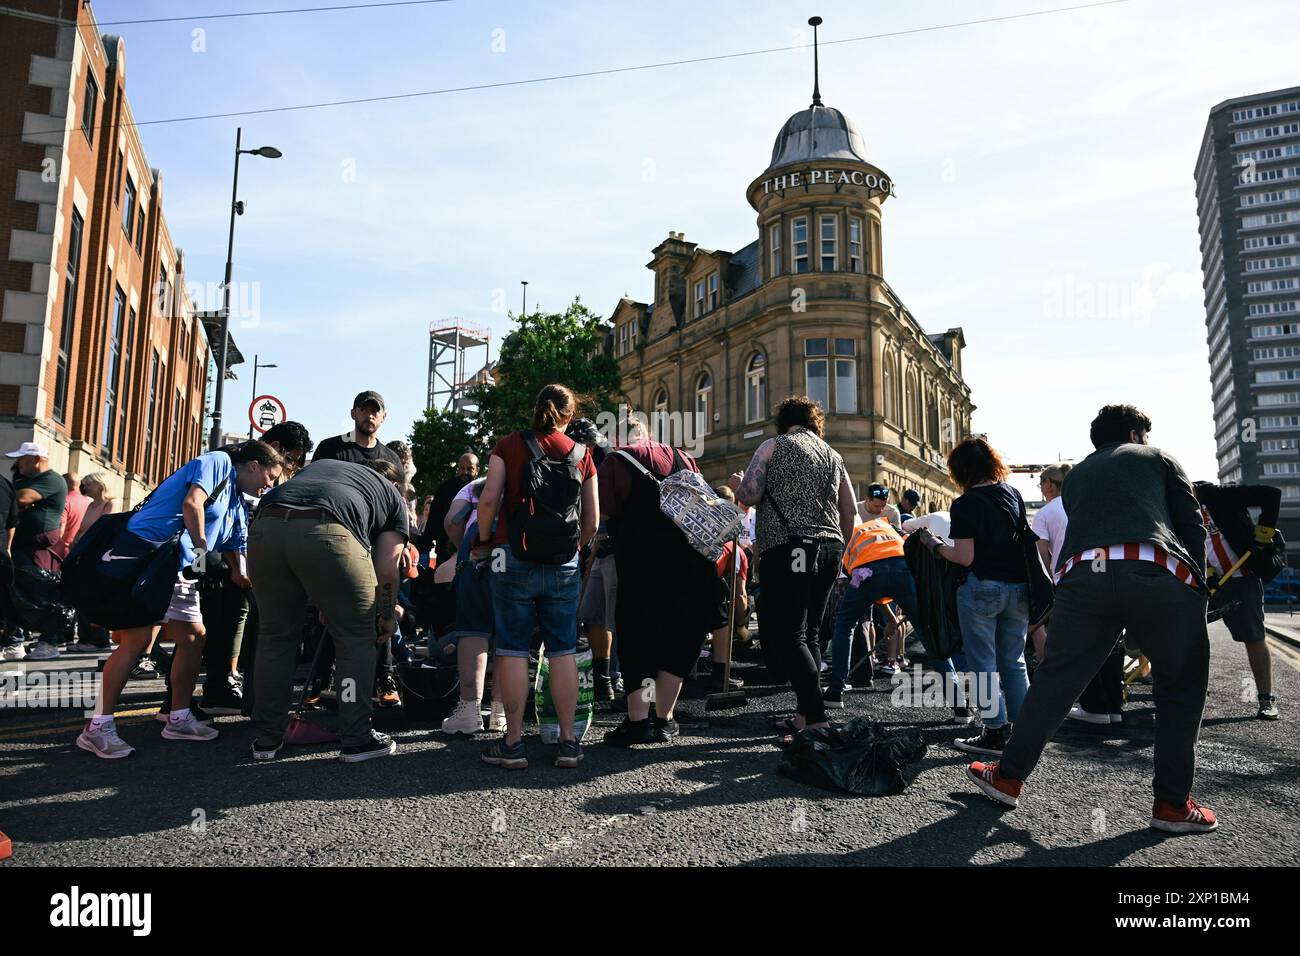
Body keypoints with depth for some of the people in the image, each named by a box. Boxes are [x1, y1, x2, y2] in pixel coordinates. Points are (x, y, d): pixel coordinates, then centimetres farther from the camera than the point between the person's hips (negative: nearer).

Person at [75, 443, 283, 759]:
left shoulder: (238, 508, 22)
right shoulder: (218, 462, -3)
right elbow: (192, 503, -20)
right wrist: (202, 548, -13)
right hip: (144, 551, -10)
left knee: (194, 637, 8)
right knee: (139, 638, -15)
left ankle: (178, 718, 18)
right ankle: (98, 727, -8)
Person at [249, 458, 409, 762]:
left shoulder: (322, 463, 40)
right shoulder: (392, 494, 28)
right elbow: (387, 569, 16)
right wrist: (388, 615, 34)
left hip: (265, 528, 5)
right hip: (327, 532, -4)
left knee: (276, 637, 20)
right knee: (356, 638, 12)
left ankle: (267, 740, 29)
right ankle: (356, 740, 16)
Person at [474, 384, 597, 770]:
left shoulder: (509, 445, 3)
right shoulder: (581, 454, 9)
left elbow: (489, 499, -8)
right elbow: (592, 520, 8)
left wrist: (483, 542, 6)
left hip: (515, 559, -2)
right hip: (564, 565, 2)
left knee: (513, 649, 3)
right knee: (563, 650, 7)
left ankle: (512, 743, 6)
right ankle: (568, 741, 11)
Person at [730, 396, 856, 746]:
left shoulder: (773, 447, 2)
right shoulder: (832, 455, 17)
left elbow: (748, 496, -8)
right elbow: (850, 510, 16)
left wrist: (737, 484, 14)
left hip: (789, 548, -6)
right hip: (828, 547, 6)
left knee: (787, 636, -7)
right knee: (808, 634, 12)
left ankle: (816, 720, -15)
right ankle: (804, 715, 13)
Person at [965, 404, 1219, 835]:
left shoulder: (1076, 476, 32)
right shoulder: (1158, 458, 22)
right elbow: (1192, 526, 13)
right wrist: (1198, 588, 17)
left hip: (1082, 571, 3)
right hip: (1159, 571, -2)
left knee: (1057, 678, 12)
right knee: (1180, 686, 14)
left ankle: (1009, 776, 16)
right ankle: (1173, 803, 15)